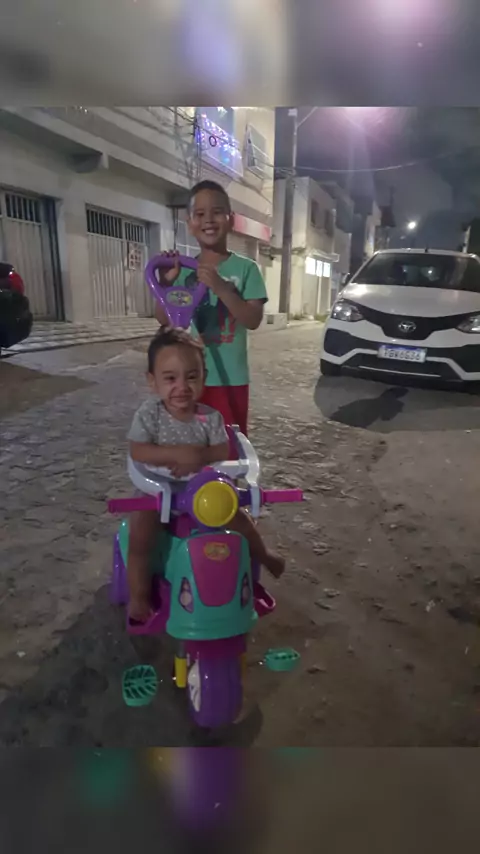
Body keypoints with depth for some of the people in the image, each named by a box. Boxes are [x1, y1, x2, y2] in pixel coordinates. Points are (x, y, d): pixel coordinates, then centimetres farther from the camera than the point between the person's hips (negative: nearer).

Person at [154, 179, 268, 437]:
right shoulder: (184, 270, 4)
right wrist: (166, 282, -13)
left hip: (230, 379, -2)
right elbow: (164, 320, 2)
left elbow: (253, 320, -13)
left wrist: (220, 287, -23)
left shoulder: (245, 268, -4)